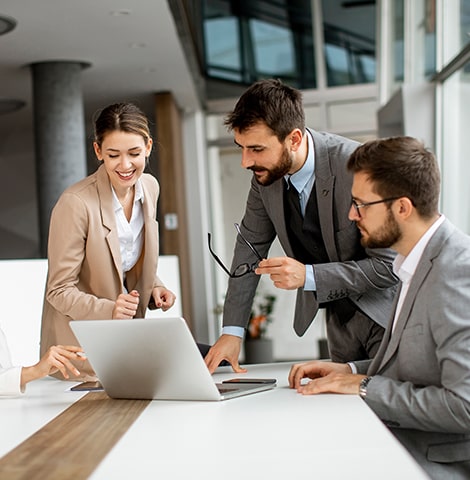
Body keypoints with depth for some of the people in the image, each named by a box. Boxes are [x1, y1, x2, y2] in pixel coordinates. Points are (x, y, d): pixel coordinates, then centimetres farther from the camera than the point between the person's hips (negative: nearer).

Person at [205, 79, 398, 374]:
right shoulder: (267, 172, -9)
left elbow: (390, 265, -24)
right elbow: (251, 244, 3)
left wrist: (308, 276, -31)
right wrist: (232, 331, -2)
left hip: (388, 314, -5)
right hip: (340, 315, 6)